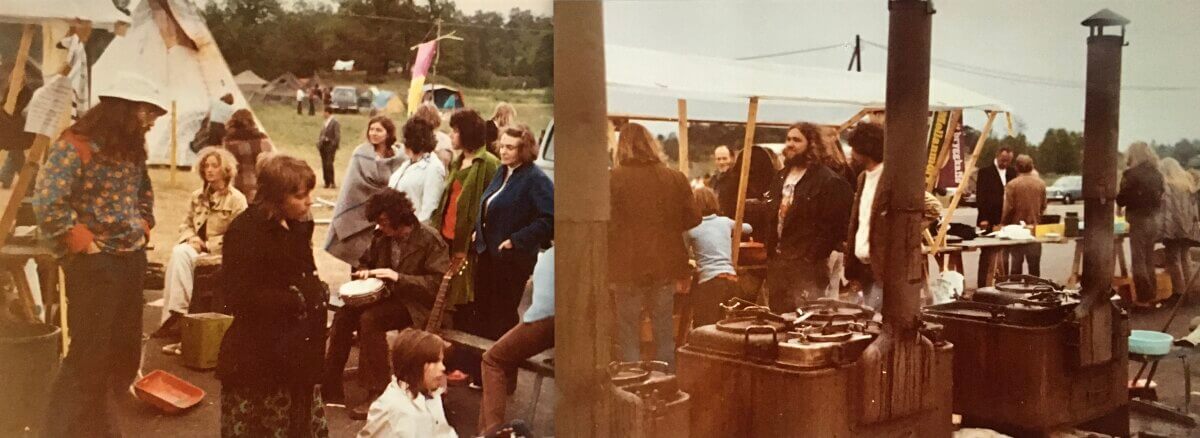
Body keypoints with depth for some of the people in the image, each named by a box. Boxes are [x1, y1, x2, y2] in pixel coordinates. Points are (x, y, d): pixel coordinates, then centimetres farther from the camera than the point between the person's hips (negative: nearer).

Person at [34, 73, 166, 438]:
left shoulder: (132, 149, 10)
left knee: (124, 350, 13)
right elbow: (47, 204, -24)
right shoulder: (74, 146, -15)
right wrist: (87, 246, -20)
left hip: (131, 260, 8)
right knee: (89, 354, -7)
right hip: (93, 264, -8)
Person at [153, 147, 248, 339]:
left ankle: (177, 313, -27)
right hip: (197, 248, 5)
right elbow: (186, 224, 22)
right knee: (178, 252, -28)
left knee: (182, 255, -30)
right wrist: (191, 238, -2)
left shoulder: (237, 200, -5)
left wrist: (206, 245, -14)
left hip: (220, 253, -5)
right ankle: (175, 315, -30)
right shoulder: (198, 196, 18)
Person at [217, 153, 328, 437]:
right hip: (258, 359, -8)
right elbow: (240, 297, -25)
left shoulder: (297, 226, 8)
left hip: (297, 353, 8)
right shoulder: (245, 231, -18)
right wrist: (295, 300, -20)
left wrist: (316, 292, 4)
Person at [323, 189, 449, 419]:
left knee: (370, 318, -30)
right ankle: (330, 386, -8)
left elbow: (437, 283, -19)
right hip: (388, 296, 7)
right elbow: (364, 262, 23)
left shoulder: (429, 240, -14)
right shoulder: (380, 236, 5)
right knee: (344, 314, -17)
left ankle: (377, 392, -22)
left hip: (416, 303, -7)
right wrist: (364, 272, -2)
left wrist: (398, 277, -26)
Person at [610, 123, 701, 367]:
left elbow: (607, 226, -8)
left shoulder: (614, 179, -8)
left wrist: (608, 272, 2)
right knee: (664, 334, 14)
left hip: (628, 267, -3)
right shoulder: (676, 179, 1)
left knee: (629, 337, 6)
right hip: (664, 267, 3)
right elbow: (693, 222, 6)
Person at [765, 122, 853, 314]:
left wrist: (813, 257, -15)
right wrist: (770, 251, 13)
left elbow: (834, 226, -14)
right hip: (777, 262, 8)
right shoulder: (781, 177, 16)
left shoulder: (829, 181, -9)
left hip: (807, 265, -8)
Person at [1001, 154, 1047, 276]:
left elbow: (1008, 208, -12)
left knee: (1016, 263, 4)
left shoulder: (1012, 185, -12)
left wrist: (1003, 224, 2)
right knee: (1034, 266, 9)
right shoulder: (1040, 184, -1)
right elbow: (1043, 207, 7)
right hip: (1035, 228, 3)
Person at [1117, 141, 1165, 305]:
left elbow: (1121, 199, -13)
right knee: (1149, 259, 16)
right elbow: (1159, 196, 16)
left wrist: (1119, 196, 6)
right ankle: (1151, 294, 22)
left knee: (1138, 260, -1)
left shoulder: (1131, 174, -16)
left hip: (1139, 221, -7)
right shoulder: (1156, 174, 5)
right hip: (1154, 220, 7)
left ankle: (1143, 296, 0)